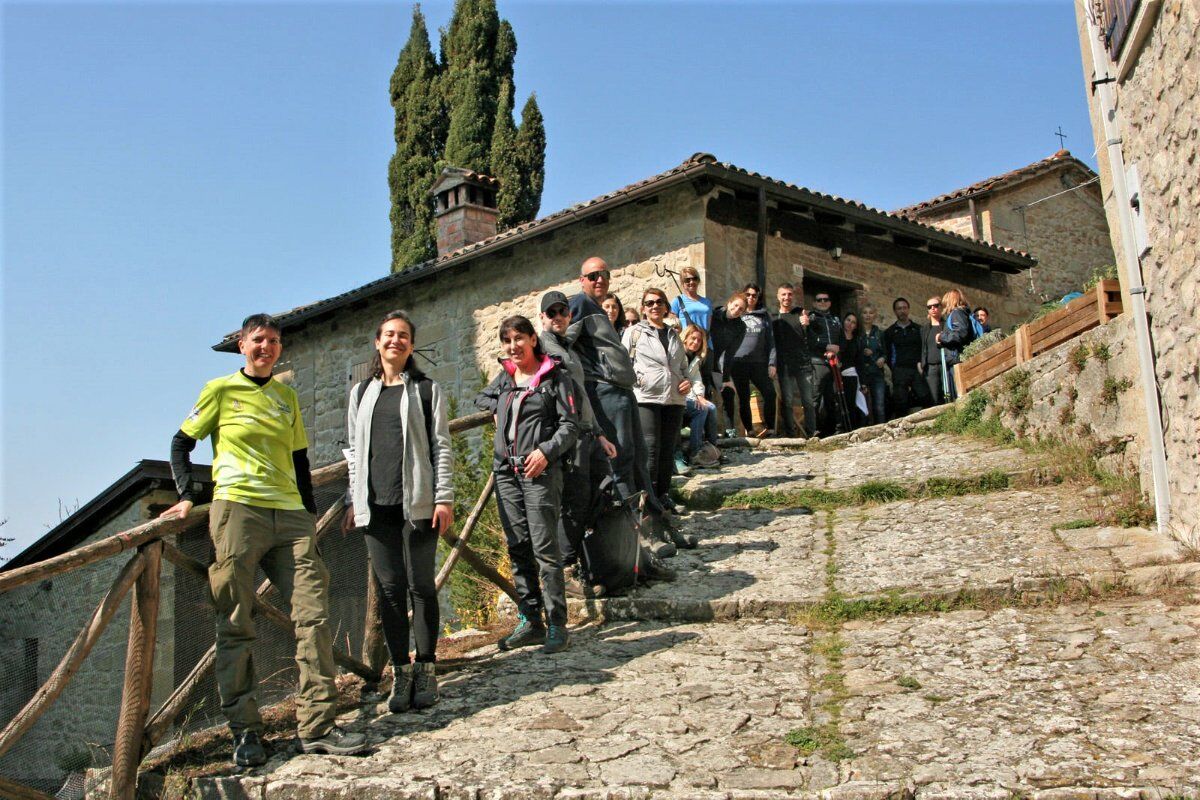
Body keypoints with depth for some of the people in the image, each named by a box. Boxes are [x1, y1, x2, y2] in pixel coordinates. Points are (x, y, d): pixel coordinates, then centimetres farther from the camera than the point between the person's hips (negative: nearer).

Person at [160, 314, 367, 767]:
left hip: (290, 513, 4)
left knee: (313, 614, -5)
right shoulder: (221, 390, 7)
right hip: (237, 509, -4)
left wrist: (311, 515, 17)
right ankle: (244, 732, 6)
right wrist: (187, 496, -2)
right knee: (236, 626, -2)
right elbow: (181, 444, 11)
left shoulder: (287, 397, 18)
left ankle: (317, 726, -1)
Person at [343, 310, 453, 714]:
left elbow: (442, 446, 3)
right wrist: (353, 500, 10)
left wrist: (444, 498, -6)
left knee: (420, 584, 0)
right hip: (375, 504, 3)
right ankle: (401, 672, 9)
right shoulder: (361, 393, 16)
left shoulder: (426, 390, 7)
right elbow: (354, 450, 17)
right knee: (389, 586, 2)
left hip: (417, 502, -3)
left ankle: (426, 669, 9)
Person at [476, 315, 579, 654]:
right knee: (517, 548, 8)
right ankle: (530, 621, 15)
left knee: (545, 549, -9)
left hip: (540, 471, -6)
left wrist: (546, 451, -20)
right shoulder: (503, 378, 15)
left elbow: (570, 425, -6)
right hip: (505, 471, 6)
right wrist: (497, 410, 15)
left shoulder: (555, 376, 0)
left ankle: (556, 624, -3)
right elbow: (482, 398, 37)